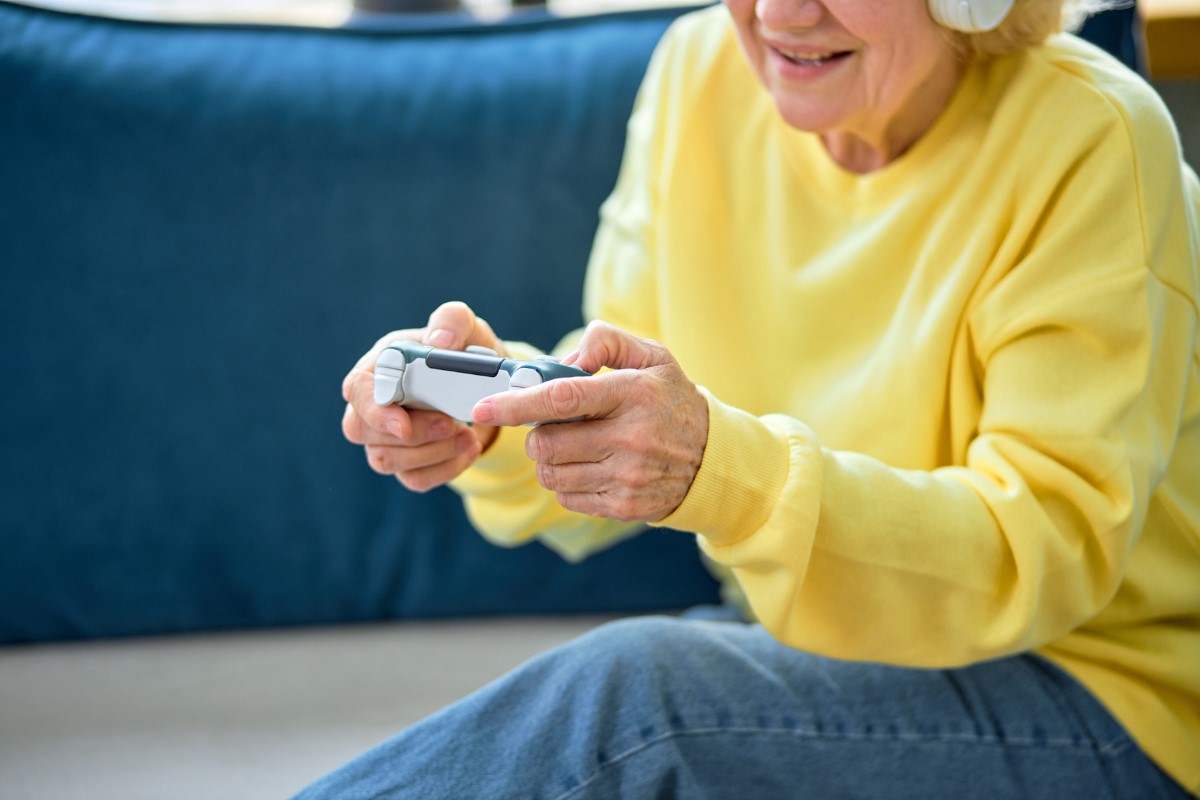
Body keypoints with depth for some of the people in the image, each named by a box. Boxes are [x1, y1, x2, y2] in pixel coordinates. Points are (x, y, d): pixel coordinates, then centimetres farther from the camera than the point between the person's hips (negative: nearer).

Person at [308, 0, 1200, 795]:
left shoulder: (1091, 140, -18)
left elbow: (1050, 553, -23)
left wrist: (721, 470, -37)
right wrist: (487, 412, -23)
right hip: (792, 643, 5)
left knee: (625, 690, -29)